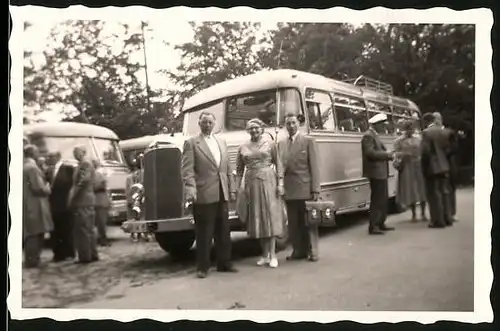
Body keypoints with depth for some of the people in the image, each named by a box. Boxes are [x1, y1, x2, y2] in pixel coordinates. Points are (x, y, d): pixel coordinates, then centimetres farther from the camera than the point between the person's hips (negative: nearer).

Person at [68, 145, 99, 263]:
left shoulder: (85, 164, -11)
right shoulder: (81, 165, 19)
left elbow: (83, 181, -20)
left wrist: (73, 195, -13)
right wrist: (73, 193, 11)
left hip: (83, 201, -10)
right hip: (87, 201, 10)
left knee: (82, 230, -6)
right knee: (89, 229, 12)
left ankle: (85, 256, -2)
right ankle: (92, 254, 19)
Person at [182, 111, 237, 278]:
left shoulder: (222, 142, 18)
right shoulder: (191, 143, 0)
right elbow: (187, 170, -10)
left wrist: (232, 189, 12)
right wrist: (190, 189, -23)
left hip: (222, 194, 6)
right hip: (203, 195, -5)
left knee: (224, 232, 12)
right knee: (204, 234, 2)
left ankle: (224, 263, 23)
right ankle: (202, 267, 13)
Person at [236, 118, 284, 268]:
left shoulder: (270, 144, 3)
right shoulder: (243, 147, 9)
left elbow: (278, 164, 1)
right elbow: (239, 169, 9)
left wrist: (280, 183, -6)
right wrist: (238, 186, 2)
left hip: (268, 182, -2)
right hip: (251, 184, 2)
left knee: (270, 215, -2)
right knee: (257, 217, 5)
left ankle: (273, 255, 5)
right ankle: (265, 254, 16)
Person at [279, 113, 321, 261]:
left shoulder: (308, 141, 1)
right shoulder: (281, 144, 12)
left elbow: (314, 167, -5)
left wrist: (315, 189, -11)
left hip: (305, 189, -4)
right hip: (289, 190, 4)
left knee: (308, 222, 4)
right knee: (293, 223, 9)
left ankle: (312, 251, 14)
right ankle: (298, 250, 19)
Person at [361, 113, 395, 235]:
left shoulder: (374, 135, 18)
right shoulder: (368, 136, -14)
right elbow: (370, 153, -25)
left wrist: (388, 155, 6)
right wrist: (386, 154, -17)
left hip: (381, 172, 11)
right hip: (376, 172, -11)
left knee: (384, 199, 15)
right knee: (377, 199, -8)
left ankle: (381, 224, 23)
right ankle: (373, 226, -3)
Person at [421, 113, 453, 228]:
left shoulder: (426, 132, -14)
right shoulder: (443, 131, 7)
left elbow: (425, 151, -18)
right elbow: (447, 147, 8)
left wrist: (424, 166, -7)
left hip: (432, 167, -7)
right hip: (444, 166, 7)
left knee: (434, 194, -1)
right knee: (444, 192, 13)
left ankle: (438, 221, 3)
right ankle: (447, 218, 19)